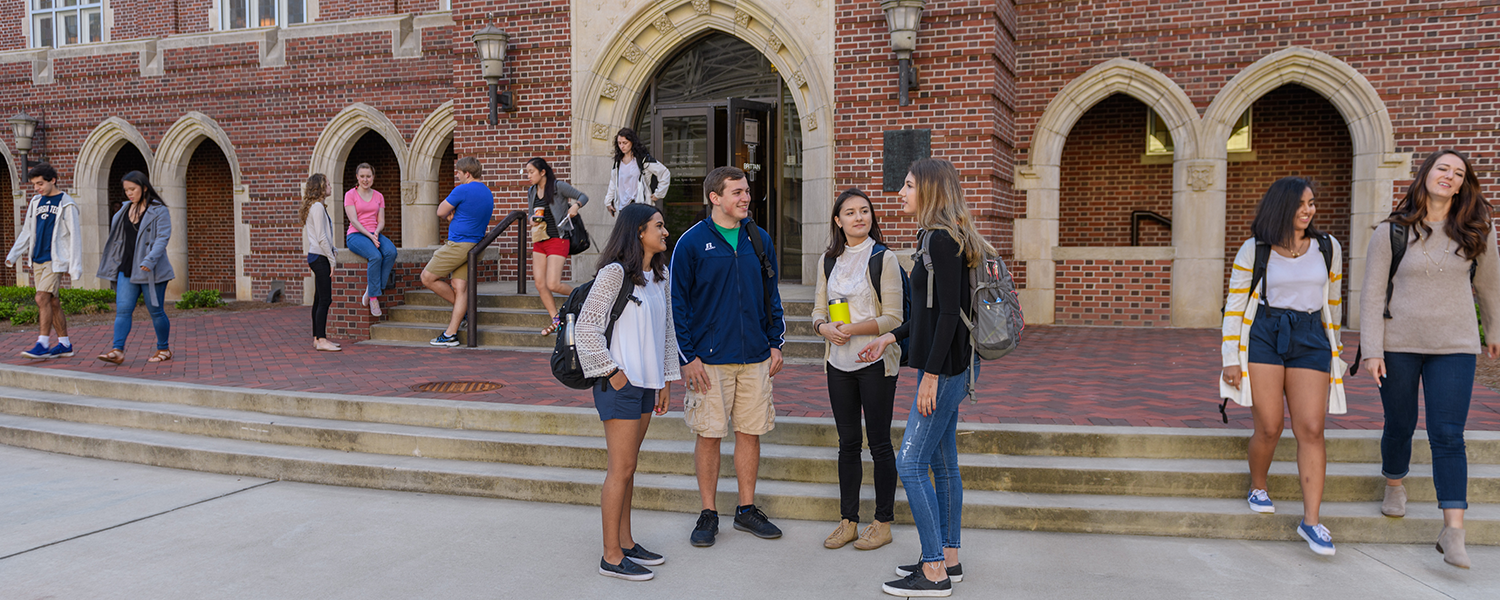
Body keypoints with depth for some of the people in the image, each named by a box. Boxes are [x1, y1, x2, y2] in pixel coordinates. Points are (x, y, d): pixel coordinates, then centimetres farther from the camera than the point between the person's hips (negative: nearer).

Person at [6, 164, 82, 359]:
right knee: (53, 302, 7)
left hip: (55, 259, -7)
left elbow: (74, 237, -7)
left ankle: (43, 344, -12)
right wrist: (13, 255, 10)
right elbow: (26, 232, 19)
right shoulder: (36, 202, 13)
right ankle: (64, 345, 11)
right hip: (38, 259, 7)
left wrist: (75, 266, -11)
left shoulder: (66, 204, -6)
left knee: (42, 298, -15)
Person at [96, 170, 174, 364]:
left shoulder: (159, 211, -7)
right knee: (122, 310, -4)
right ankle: (118, 351, -8)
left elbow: (163, 238, -17)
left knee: (155, 311, 2)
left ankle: (164, 350, 16)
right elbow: (119, 238, 22)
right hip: (127, 269, 6)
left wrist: (150, 260, -28)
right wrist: (116, 264, 21)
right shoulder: (125, 210, 13)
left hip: (151, 271, -6)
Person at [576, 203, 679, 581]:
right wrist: (610, 370, -13)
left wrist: (666, 380, 14)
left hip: (646, 381, 8)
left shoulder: (660, 275, 12)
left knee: (628, 467, 15)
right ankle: (612, 557, 6)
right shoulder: (615, 272, -13)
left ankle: (625, 543, 25)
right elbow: (587, 324, -14)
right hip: (621, 383, -8)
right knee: (621, 469, -3)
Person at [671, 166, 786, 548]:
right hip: (709, 359, -4)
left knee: (751, 433, 9)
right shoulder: (692, 243, -4)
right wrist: (688, 357, -9)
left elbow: (772, 296, 16)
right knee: (709, 436, 2)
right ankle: (708, 514, 15)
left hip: (755, 357, 4)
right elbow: (678, 304, -4)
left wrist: (776, 342, 8)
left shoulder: (759, 240, 8)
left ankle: (747, 509, 22)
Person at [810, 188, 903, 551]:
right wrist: (825, 327, -11)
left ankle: (883, 522, 15)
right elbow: (818, 310, 11)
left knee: (879, 443, 3)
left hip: (876, 361, -4)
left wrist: (853, 329, -20)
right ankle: (848, 521, 20)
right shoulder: (829, 260, 9)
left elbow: (893, 319, -10)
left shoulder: (884, 259, -6)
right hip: (838, 362, 5)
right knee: (847, 443, 11)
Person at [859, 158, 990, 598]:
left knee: (910, 463, -7)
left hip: (945, 366, -10)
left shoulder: (942, 240, -16)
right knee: (942, 463, 14)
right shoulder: (940, 238, 15)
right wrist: (891, 337, 21)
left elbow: (949, 314, -21)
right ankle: (948, 558, 24)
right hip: (948, 366, 10)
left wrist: (931, 375, -21)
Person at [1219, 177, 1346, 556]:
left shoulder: (1327, 248, 10)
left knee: (1311, 430, -6)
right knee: (1269, 428, -5)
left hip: (1310, 339, 2)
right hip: (1263, 336, -2)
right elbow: (1234, 306, 2)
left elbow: (1332, 301, 19)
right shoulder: (1254, 250, 1)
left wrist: (1333, 348, 22)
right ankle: (1257, 489, 24)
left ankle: (1311, 520, -2)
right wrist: (1231, 359, -3)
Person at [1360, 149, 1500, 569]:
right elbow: (1373, 294, -4)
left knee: (1448, 435, -5)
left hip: (1454, 346, 1)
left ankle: (1453, 532, -4)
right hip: (1399, 344, 0)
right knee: (1400, 425, 11)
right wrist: (1372, 351, -8)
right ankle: (1394, 486, 40)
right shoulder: (1391, 232, -3)